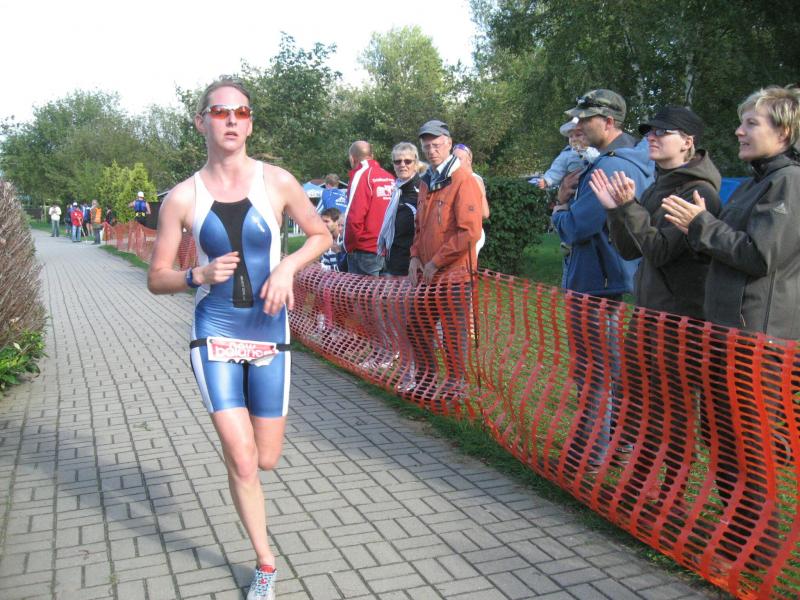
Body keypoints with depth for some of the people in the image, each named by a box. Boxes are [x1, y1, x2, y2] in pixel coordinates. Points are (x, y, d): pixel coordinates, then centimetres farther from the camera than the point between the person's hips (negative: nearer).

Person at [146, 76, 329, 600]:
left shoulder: (277, 182, -5)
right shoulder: (183, 197, -4)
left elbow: (321, 235, 8)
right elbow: (157, 278, 2)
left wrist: (288, 267, -11)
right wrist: (198, 275, -19)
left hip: (269, 332, 1)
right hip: (215, 334, -1)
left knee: (266, 460, 10)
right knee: (242, 463, -5)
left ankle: (239, 417, 48)